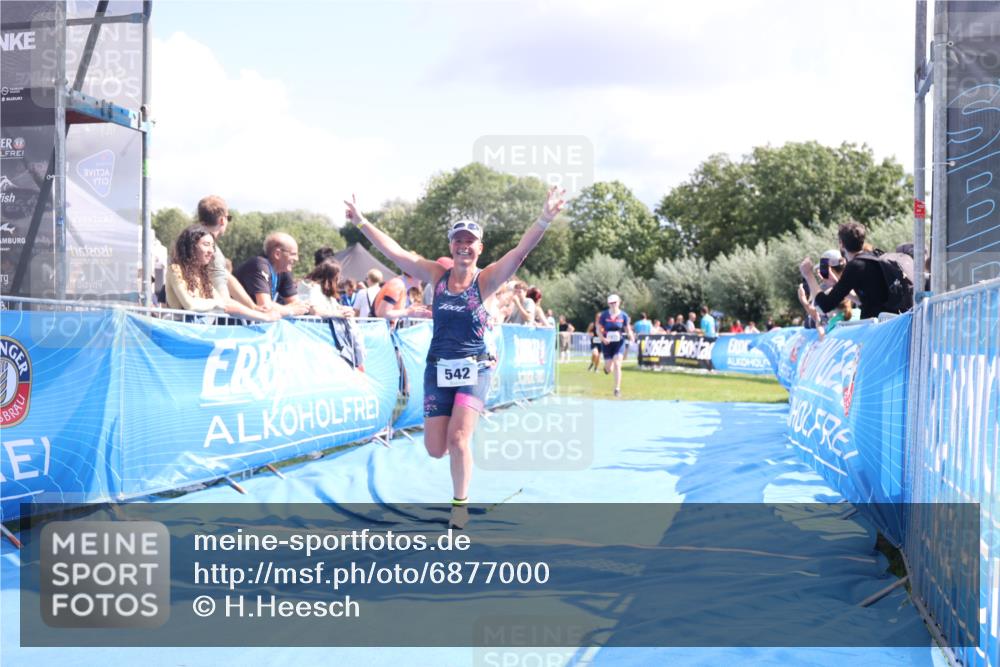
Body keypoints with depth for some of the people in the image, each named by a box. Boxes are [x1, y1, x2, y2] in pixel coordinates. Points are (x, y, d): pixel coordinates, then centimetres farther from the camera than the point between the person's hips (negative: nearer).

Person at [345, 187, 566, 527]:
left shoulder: (486, 279, -6)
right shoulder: (438, 275, 3)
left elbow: (520, 250, -20)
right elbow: (394, 251, 3)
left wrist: (544, 220, -34)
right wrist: (361, 222, 0)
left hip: (474, 370, -3)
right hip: (438, 369, 3)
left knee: (458, 438, -15)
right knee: (435, 449, 0)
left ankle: (460, 503, 7)